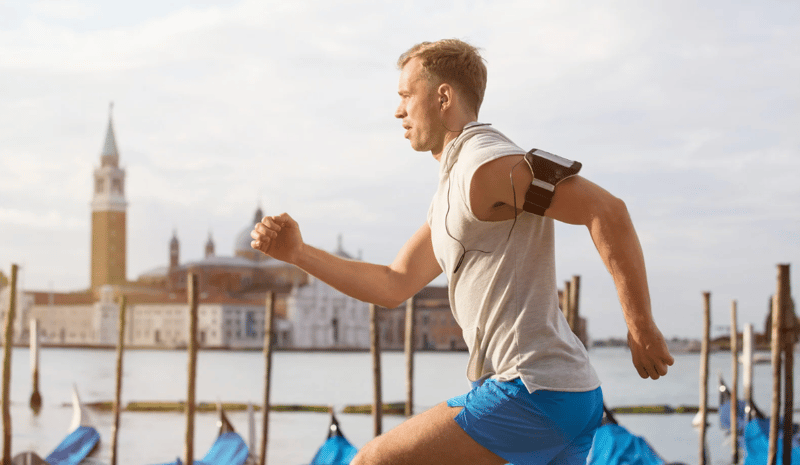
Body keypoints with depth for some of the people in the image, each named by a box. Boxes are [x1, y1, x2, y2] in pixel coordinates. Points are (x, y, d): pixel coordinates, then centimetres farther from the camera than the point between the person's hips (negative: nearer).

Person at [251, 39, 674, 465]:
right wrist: (299, 253, 17)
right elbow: (393, 286, 24)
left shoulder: (486, 165, -12)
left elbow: (607, 211, -20)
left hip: (533, 393, -10)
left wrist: (641, 329, -19)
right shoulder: (452, 192, 21)